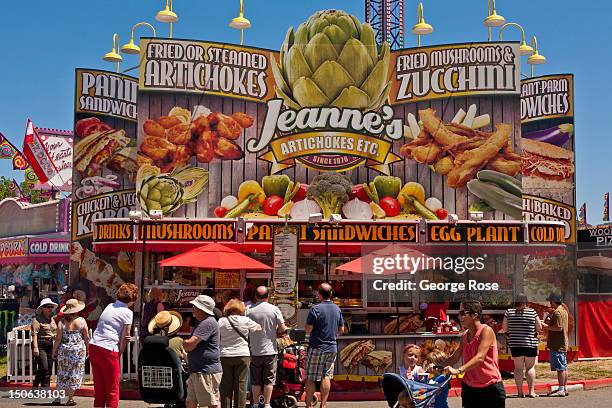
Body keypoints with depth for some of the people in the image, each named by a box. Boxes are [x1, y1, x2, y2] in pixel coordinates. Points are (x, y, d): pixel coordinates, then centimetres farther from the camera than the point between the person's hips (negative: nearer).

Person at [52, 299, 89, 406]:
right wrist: (87, 349, 11)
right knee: (75, 373, 6)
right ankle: (70, 398, 6)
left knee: (63, 373, 11)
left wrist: (54, 351, 6)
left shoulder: (62, 322, -5)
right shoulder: (81, 321, -5)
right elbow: (87, 338, -1)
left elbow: (58, 339, -5)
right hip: (79, 350, -1)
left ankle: (58, 398, 12)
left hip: (64, 350, 1)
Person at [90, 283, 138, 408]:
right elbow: (124, 339, -4)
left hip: (93, 346, 7)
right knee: (112, 390, 4)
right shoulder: (127, 313, -4)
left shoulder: (109, 306, 15)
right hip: (108, 350, -7)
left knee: (99, 388, 15)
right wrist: (118, 355, 6)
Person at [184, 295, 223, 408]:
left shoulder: (208, 323, -17)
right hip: (196, 372, 11)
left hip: (207, 372, -11)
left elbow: (189, 345, -22)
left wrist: (184, 343, -1)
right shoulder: (202, 323, 19)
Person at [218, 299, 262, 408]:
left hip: (225, 356, 1)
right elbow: (258, 328, 12)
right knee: (241, 385, 3)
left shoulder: (221, 321, -1)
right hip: (242, 355, -1)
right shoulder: (245, 321, -2)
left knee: (226, 386, 6)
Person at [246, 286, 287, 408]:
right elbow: (282, 329, -6)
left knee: (256, 381, 11)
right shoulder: (274, 309, -7)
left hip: (255, 351, 1)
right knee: (269, 380, 7)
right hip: (270, 350, -1)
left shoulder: (249, 311, -5)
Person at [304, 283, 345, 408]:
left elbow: (308, 330, -14)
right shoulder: (337, 309, 6)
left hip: (317, 347, -5)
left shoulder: (316, 309, -14)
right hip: (332, 348, 5)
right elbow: (341, 330, 13)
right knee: (326, 377, 9)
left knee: (310, 378, 1)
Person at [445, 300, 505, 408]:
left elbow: (480, 357, -27)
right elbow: (455, 357, 11)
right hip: (469, 388, 6)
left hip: (490, 388, -6)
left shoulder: (486, 331, -15)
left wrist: (458, 370, -37)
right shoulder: (465, 335, 8)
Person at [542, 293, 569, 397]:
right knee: (563, 367, 13)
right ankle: (565, 388, 17)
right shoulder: (564, 310, 17)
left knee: (560, 368, -9)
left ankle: (561, 390, -8)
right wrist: (549, 321, 14)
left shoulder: (557, 312, -15)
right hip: (563, 344, 11)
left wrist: (546, 326, -15)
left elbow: (559, 327, -23)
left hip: (557, 344, -11)